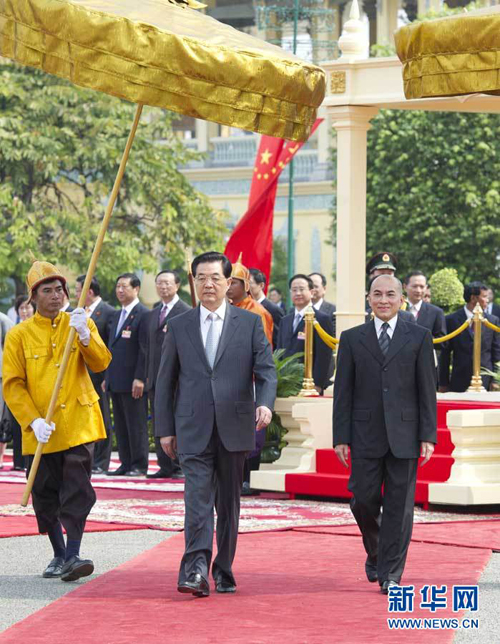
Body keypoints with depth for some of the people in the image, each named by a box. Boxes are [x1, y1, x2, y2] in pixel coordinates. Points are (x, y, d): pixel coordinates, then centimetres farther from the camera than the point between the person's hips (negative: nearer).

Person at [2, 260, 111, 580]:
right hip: (40, 431, 0)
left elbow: (100, 363, -7)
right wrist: (33, 421, -15)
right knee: (46, 495, 8)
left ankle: (72, 556, -9)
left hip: (78, 425, 0)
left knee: (77, 490, -9)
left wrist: (84, 335, -25)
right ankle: (59, 555, 23)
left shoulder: (80, 323, 4)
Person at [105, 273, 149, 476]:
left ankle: (139, 465, 1)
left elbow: (145, 349, -13)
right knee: (121, 426, 10)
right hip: (116, 382, 8)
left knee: (137, 425, -3)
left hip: (133, 382, -8)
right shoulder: (117, 315, 19)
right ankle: (126, 463, 14)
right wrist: (108, 377, 18)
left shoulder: (143, 315, -8)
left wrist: (140, 378, -18)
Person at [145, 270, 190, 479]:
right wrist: (148, 375, 13)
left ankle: (180, 466, 1)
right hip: (156, 379, 7)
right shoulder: (152, 314, 18)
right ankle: (165, 467, 12)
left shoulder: (185, 312, -5)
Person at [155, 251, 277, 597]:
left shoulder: (250, 323, 5)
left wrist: (265, 403, -20)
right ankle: (196, 571, -23)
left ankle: (224, 570, 19)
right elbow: (165, 381, 11)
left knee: (229, 502, 9)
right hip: (194, 430, -1)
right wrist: (165, 429, 6)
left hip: (234, 428, 1)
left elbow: (266, 370, 0)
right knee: (198, 499, -13)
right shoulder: (179, 326, 8)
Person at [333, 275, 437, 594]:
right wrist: (341, 437, -1)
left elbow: (427, 390, 3)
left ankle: (390, 574, 5)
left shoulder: (419, 337, 5)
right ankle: (375, 553, 26)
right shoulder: (352, 339, 7)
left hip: (404, 435, -1)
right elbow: (343, 393, 6)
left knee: (399, 506, -1)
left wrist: (428, 436, -4)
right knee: (364, 501, 0)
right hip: (366, 436, 1)